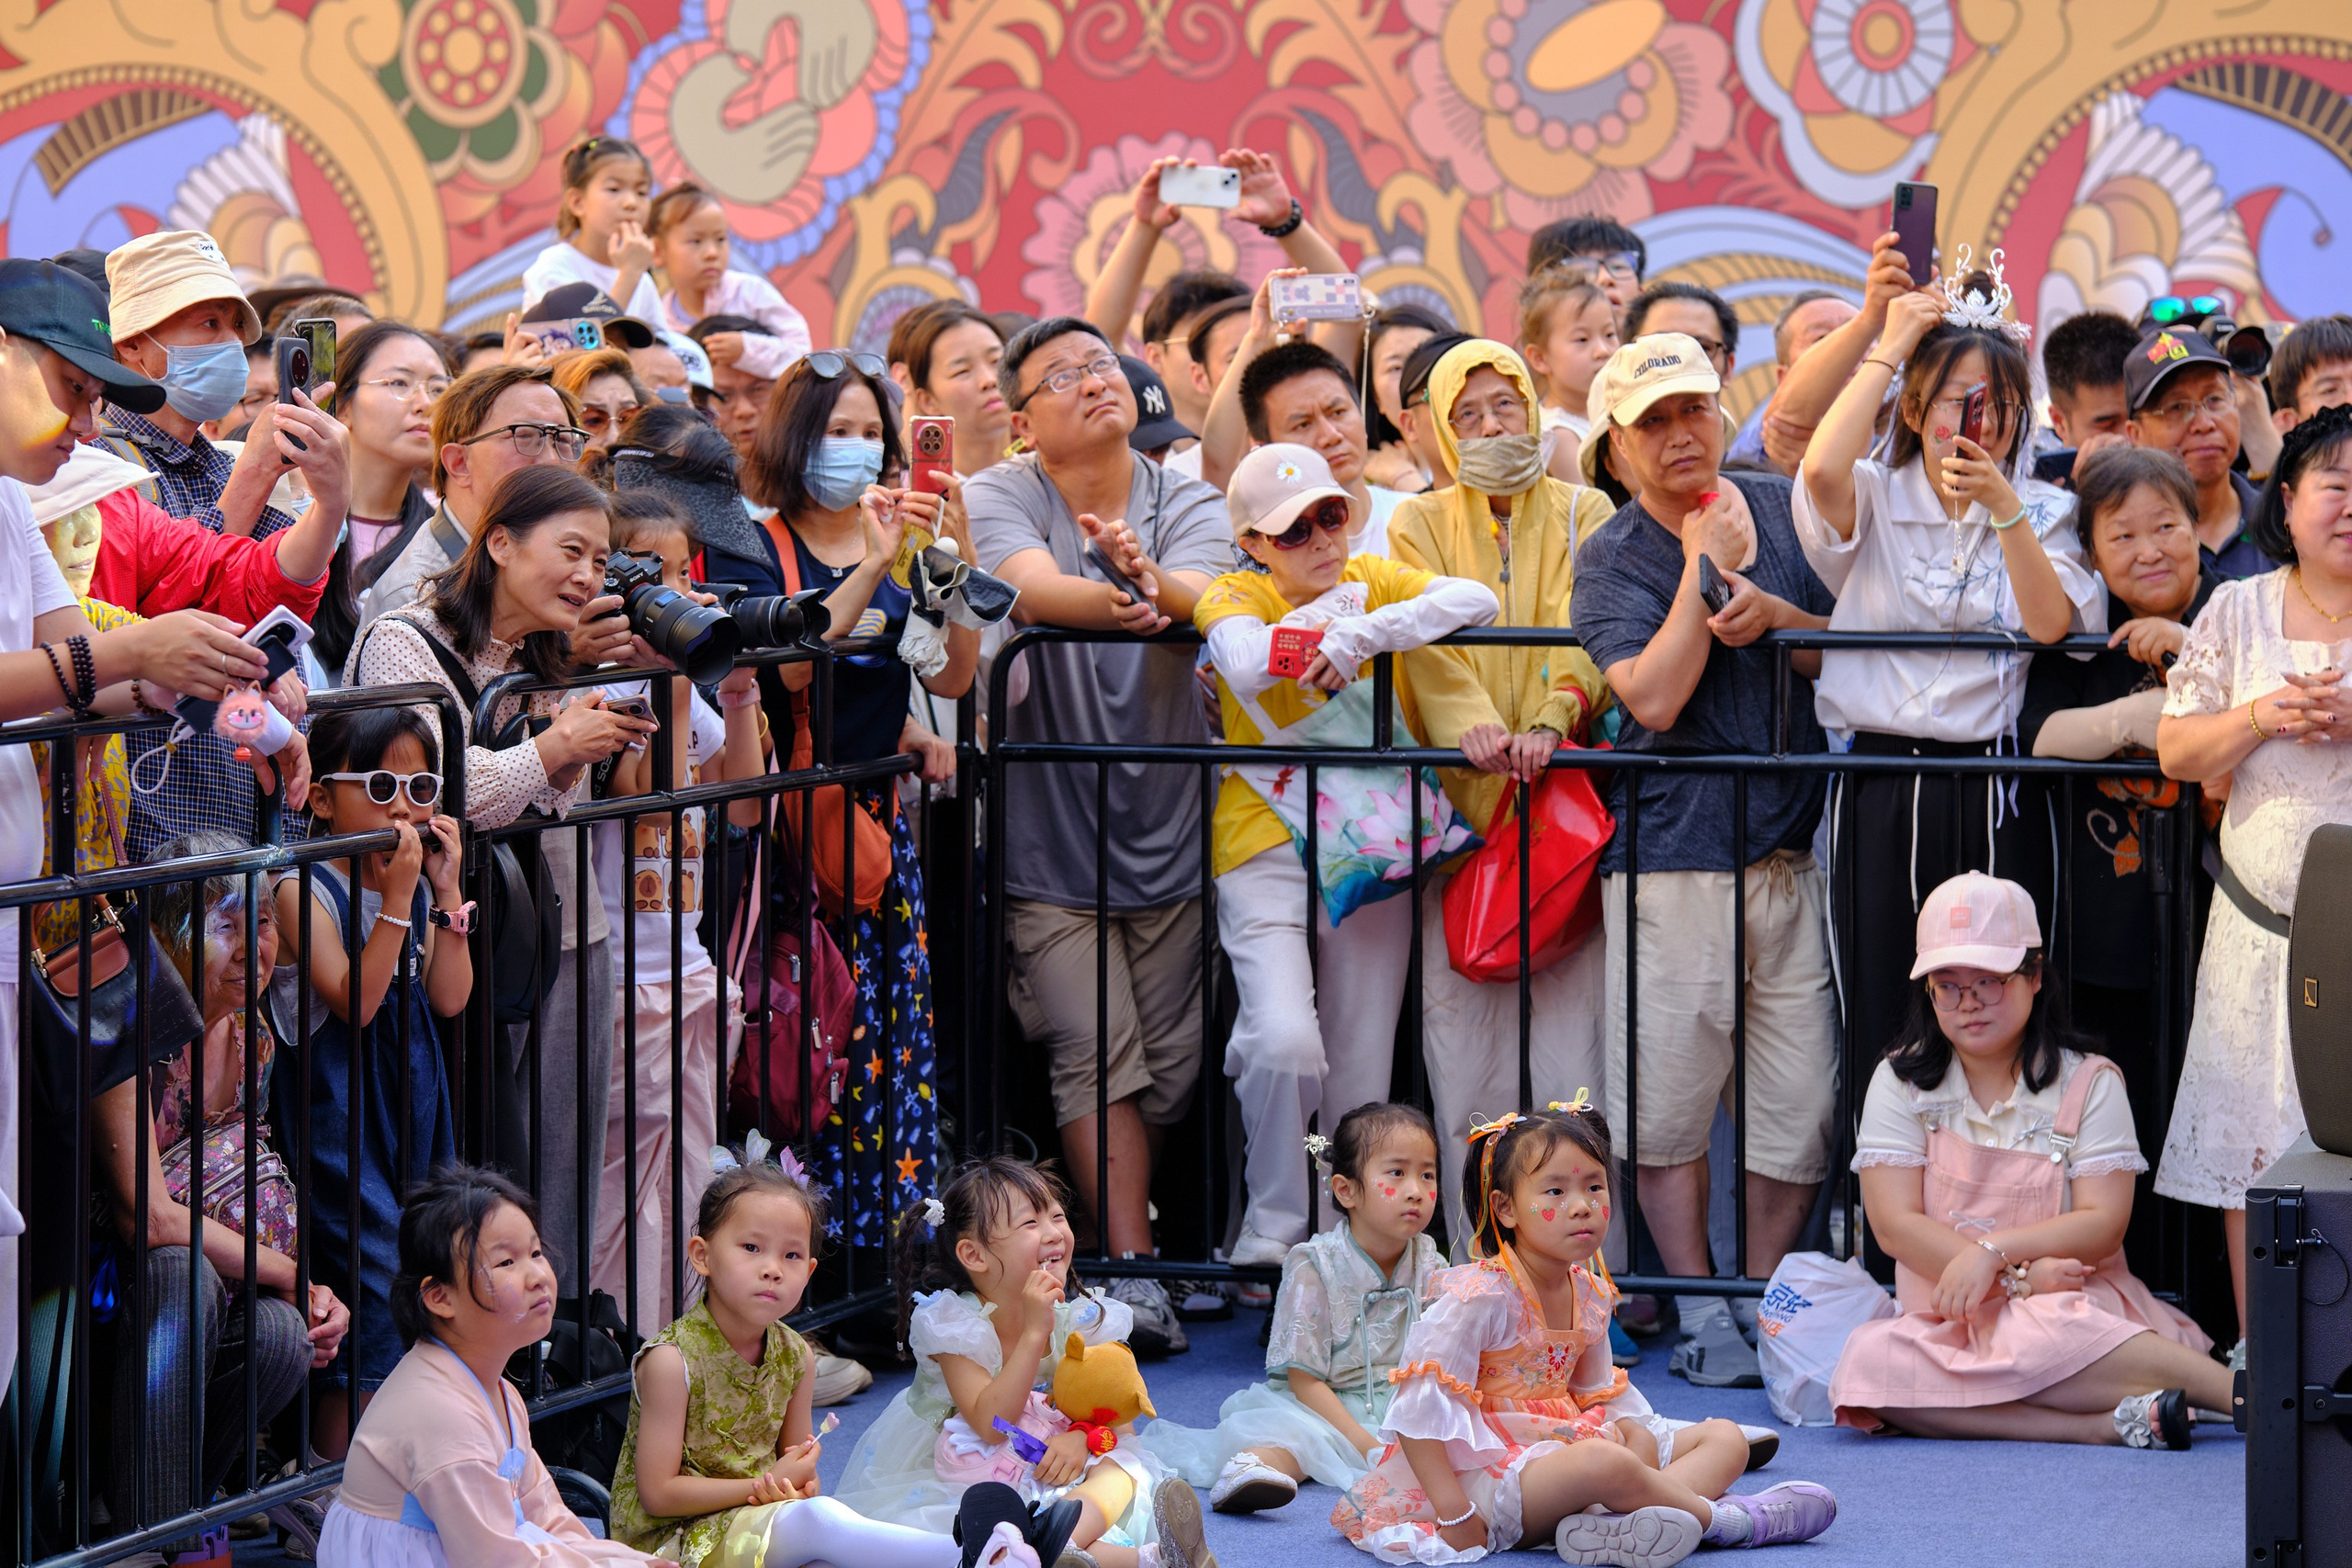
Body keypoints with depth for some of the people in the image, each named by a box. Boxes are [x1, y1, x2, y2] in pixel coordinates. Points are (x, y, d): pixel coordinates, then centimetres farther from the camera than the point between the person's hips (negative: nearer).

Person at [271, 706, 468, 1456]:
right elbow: (354, 1002, -20)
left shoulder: (418, 883, 9)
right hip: (336, 1107, -7)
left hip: (411, 1102, 7)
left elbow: (449, 998, 3)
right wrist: (396, 898, -23)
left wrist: (446, 890, -4)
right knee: (372, 1277, -11)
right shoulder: (304, 890, -11)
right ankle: (338, 1469, -3)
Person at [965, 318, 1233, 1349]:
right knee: (1097, 1059, -10)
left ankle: (1117, 1217, 29)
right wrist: (1122, 600, -46)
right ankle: (1132, 1274, -7)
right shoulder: (998, 498, -3)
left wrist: (1146, 580, -44)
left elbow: (1199, 595, -20)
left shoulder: (1191, 504, 2)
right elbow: (1032, 586, -25)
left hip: (1169, 829, 3)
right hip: (1048, 836, -3)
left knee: (1172, 1071, 7)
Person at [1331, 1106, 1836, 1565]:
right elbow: (1416, 1412, -18)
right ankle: (1722, 1518, -12)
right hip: (1491, 1470, -10)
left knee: (1725, 1438, 3)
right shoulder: (1479, 1296, -16)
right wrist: (1454, 1516, -22)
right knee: (1603, 1462, -39)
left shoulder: (1589, 1294, 9)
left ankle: (1612, 1525, -28)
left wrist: (1634, 1433, -3)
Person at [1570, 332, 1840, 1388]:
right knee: (1673, 1093, -1)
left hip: (1794, 845, 3)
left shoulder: (1785, 509, 11)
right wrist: (1706, 565, -12)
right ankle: (1698, 1312, 9)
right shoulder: (1612, 558, 0)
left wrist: (1778, 616, -7)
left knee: (1799, 1099, 2)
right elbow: (1654, 697, -14)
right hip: (1676, 853, -3)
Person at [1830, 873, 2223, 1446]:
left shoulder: (2088, 1083, 5)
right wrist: (2020, 1277, -14)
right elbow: (1895, 1224, -3)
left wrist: (1993, 1251, -20)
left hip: (2070, 1300, -2)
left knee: (2042, 1339, -39)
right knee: (1866, 1365, -33)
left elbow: (2104, 1224, -4)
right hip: (1944, 1321, 2)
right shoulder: (1900, 1082, 8)